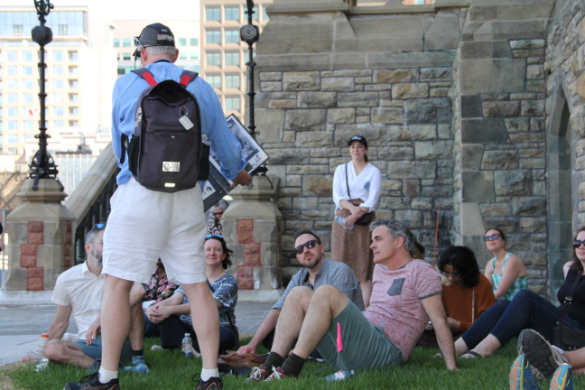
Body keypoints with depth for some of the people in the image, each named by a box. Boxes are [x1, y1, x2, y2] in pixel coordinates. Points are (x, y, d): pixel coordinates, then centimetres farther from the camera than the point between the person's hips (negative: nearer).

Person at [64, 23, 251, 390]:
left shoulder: (126, 85, 4)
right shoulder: (202, 88, 10)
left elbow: (119, 144, 15)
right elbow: (224, 143, 19)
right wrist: (238, 173, 40)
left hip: (139, 192, -3)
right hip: (188, 194, 4)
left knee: (118, 284, 2)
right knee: (197, 285, 8)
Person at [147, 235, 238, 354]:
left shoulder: (229, 282, -5)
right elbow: (174, 300, -5)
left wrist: (170, 310, -36)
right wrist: (153, 308, -30)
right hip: (187, 329, 3)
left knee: (227, 337, -38)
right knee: (161, 312, -21)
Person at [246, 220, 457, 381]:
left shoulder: (420, 271, 0)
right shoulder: (380, 270, 25)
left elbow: (439, 320, -6)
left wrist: (451, 367, -14)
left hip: (384, 353, -9)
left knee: (325, 293, -26)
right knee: (299, 294, 0)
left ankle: (290, 370, -29)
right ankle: (271, 366, -18)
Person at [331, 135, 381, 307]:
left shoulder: (373, 172, 6)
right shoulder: (341, 170, 14)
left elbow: (372, 201, -3)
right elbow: (337, 196, 4)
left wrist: (355, 216, -18)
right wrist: (351, 207, -16)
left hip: (364, 222, -2)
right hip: (342, 220, 2)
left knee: (364, 266, -7)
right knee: (341, 263, -4)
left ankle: (366, 307, -9)